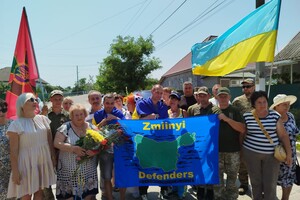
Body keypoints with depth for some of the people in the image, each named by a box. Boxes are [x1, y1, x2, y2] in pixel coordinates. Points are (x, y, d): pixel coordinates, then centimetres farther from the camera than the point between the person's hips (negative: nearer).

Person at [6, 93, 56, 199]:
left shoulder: (43, 119, 3)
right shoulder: (16, 124, -10)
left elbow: (50, 140, 8)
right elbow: (14, 150, -11)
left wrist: (53, 157, 7)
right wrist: (15, 171, -12)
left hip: (43, 161, 4)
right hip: (27, 163, -4)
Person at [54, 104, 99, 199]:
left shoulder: (92, 127, 4)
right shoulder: (65, 127, -5)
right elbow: (57, 143, -11)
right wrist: (74, 148, -21)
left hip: (88, 169, 3)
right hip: (70, 169, -2)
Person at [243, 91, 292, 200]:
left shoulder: (275, 115, -3)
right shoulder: (246, 116, -5)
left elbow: (283, 135, 0)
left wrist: (289, 153, -4)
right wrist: (240, 150, 7)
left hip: (271, 154, 0)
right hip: (251, 153, 0)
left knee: (270, 184, 5)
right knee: (255, 181, 12)